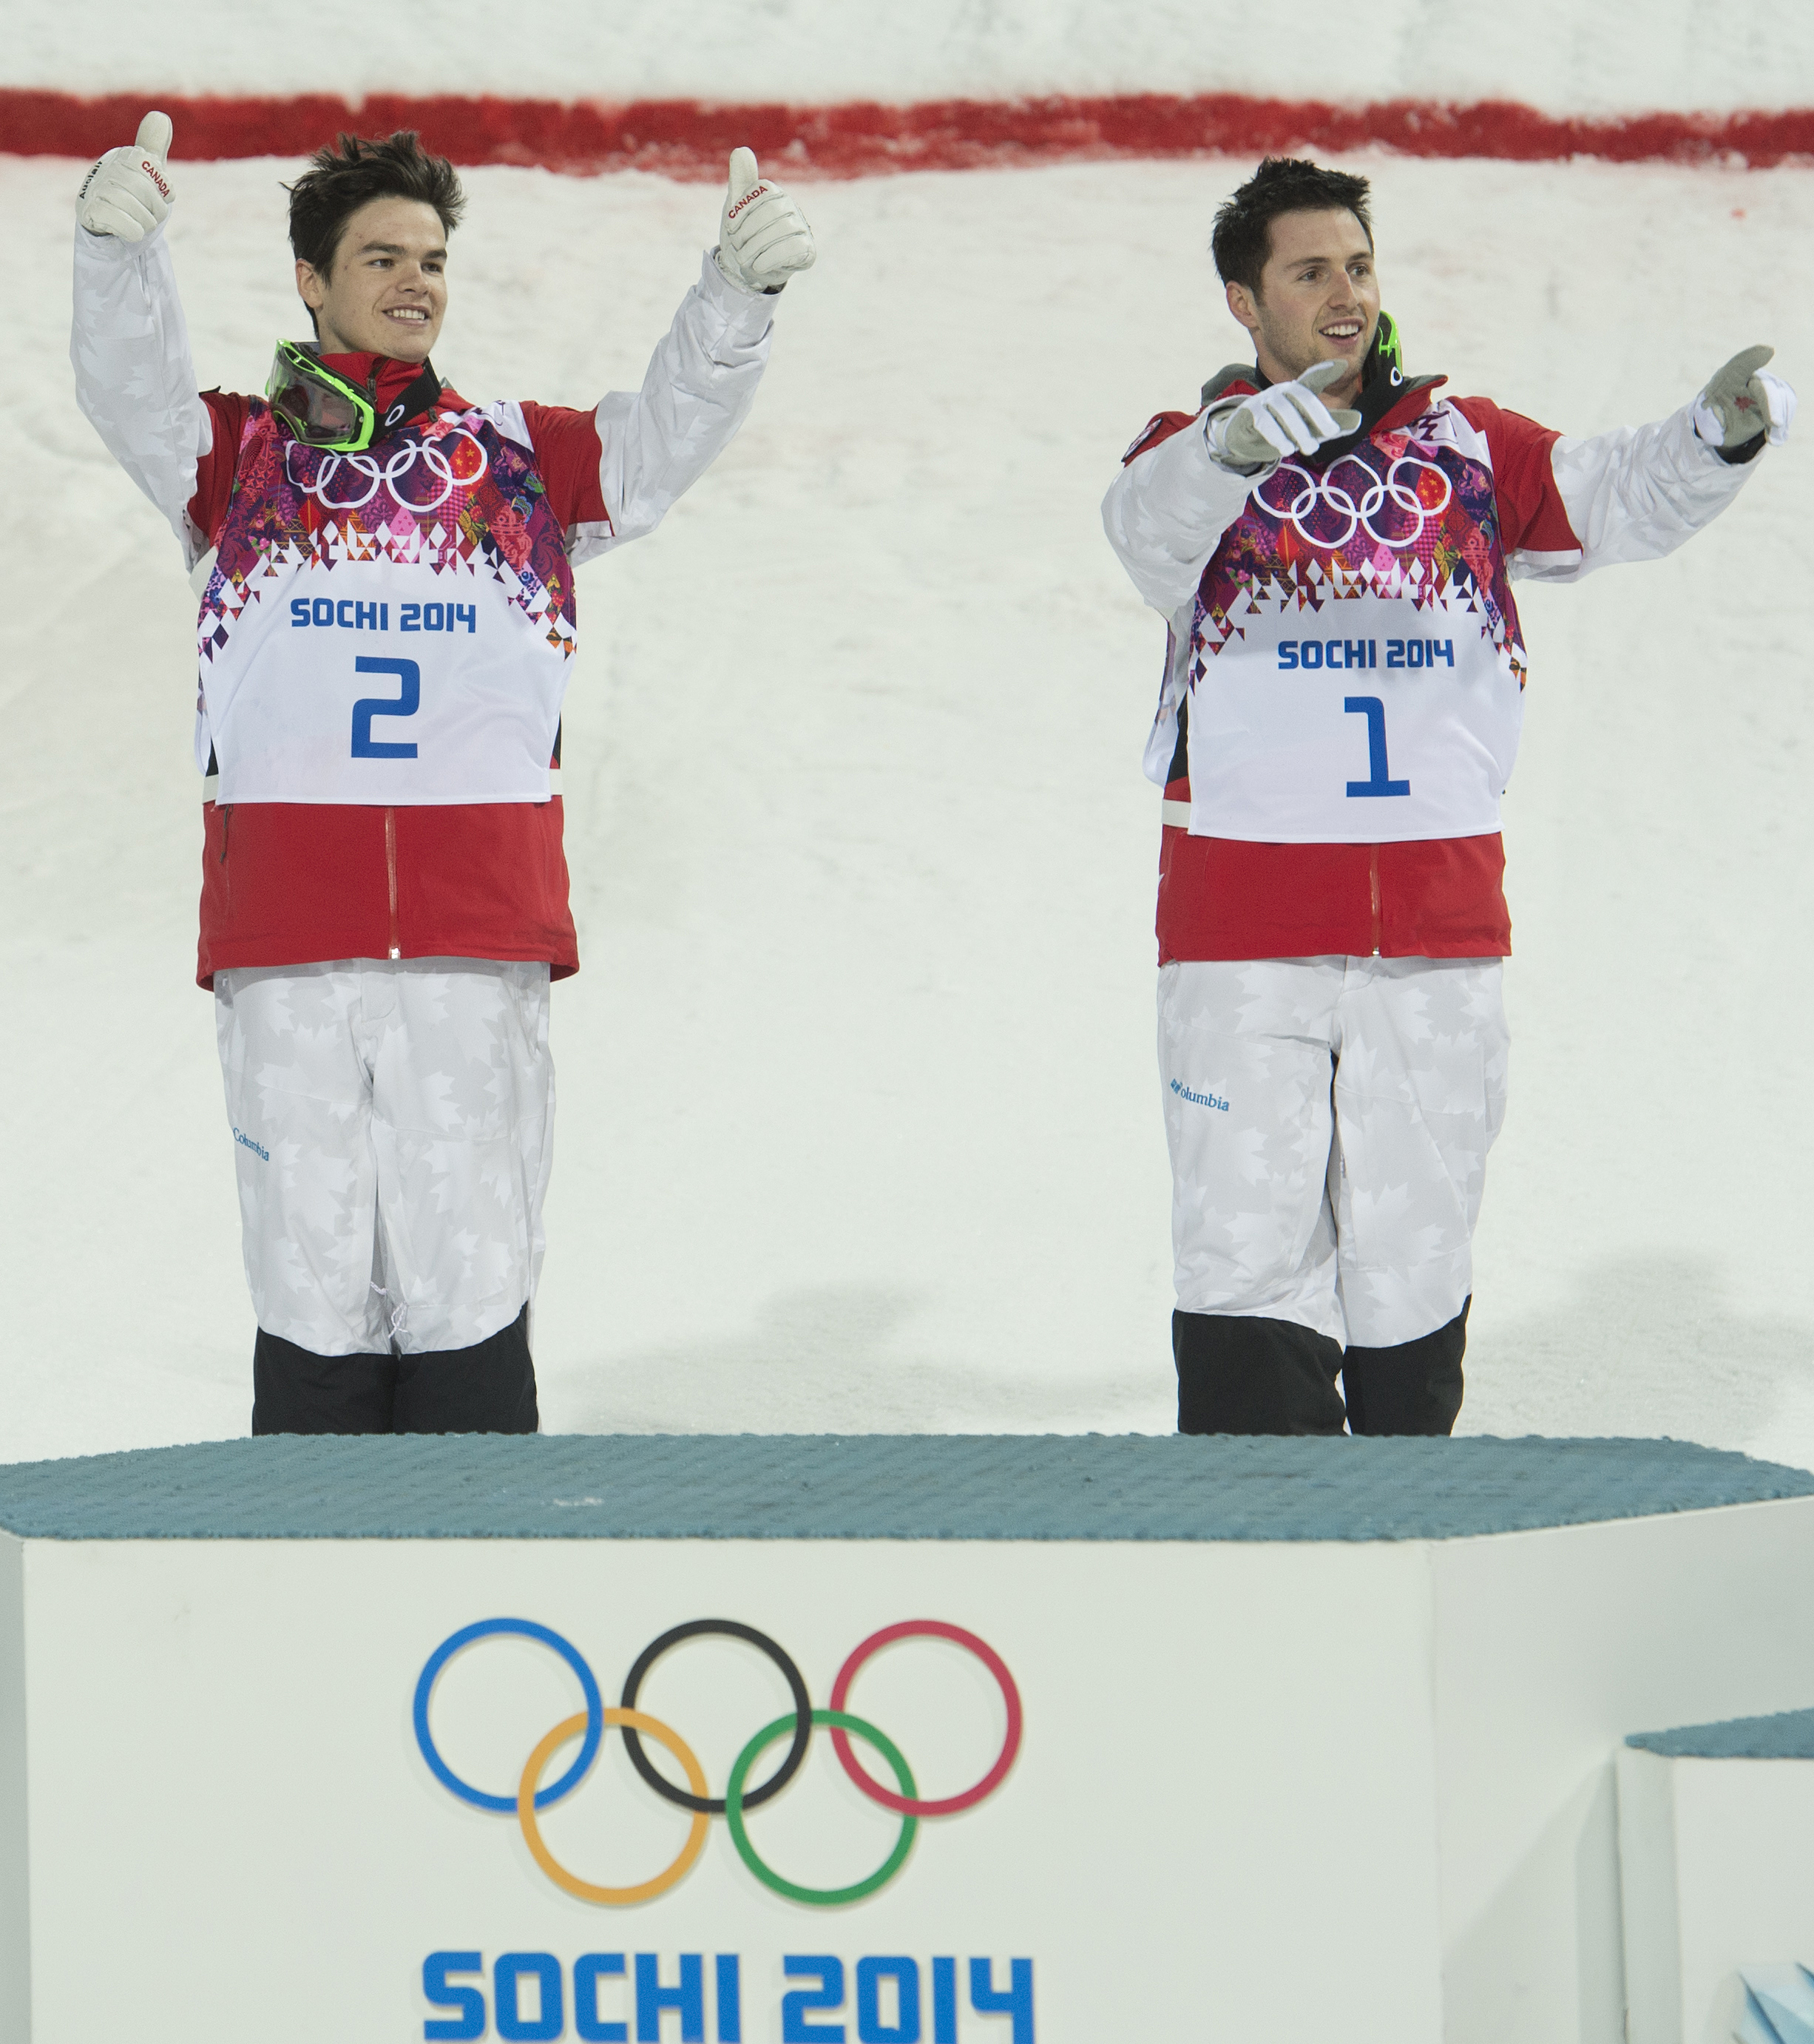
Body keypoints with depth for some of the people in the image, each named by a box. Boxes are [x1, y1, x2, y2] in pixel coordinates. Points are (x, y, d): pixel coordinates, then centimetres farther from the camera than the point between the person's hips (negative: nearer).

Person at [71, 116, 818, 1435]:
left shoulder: (522, 461, 14)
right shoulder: (239, 457, 11)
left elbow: (670, 433, 2)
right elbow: (131, 387, -7)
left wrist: (738, 288, -17)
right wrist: (119, 245, -28)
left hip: (479, 935, 1)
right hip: (286, 932, -1)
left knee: (470, 1274, 0)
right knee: (314, 1275, 2)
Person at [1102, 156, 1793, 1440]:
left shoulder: (1464, 448, 11)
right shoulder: (1197, 456, 4)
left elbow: (1613, 500, -2)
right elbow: (1150, 522, -19)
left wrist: (1721, 436, -23)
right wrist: (1246, 439, -41)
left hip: (1440, 933, 3)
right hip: (1246, 935, -2)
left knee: (1415, 1270, 9)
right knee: (1254, 1268, -7)